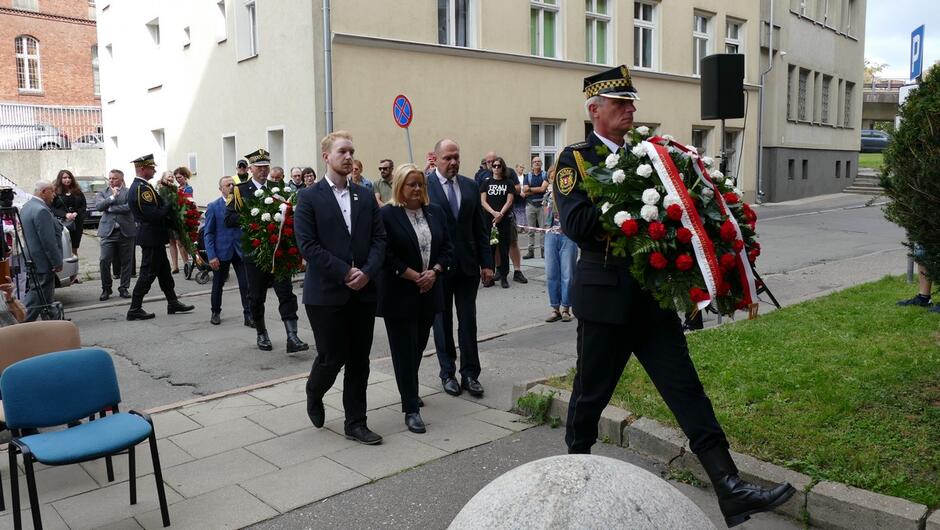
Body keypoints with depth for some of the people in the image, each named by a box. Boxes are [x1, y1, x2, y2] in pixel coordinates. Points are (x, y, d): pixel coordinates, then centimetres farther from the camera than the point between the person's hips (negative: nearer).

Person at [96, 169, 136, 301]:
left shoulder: (128, 192, 4)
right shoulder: (103, 193, 12)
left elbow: (129, 207, -13)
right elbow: (98, 206, -5)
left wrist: (110, 208, -7)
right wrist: (112, 197, -11)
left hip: (126, 231, -1)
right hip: (108, 231, 1)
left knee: (126, 262, 5)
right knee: (104, 261, -6)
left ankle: (124, 288, 17)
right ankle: (106, 289, 10)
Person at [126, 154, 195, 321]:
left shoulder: (137, 186, 13)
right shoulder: (142, 189, -20)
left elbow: (156, 210, 15)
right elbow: (154, 215, -25)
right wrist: (169, 204, -11)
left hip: (152, 237, 10)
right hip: (151, 237, -10)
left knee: (164, 270, 16)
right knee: (148, 273, -3)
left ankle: (173, 302, 25)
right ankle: (135, 309, 5)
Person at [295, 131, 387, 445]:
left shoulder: (366, 196, 10)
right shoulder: (309, 198, -4)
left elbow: (379, 239, 5)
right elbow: (308, 246, -11)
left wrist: (367, 272, -11)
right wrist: (345, 272, -16)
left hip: (363, 291, 4)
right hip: (327, 293, -4)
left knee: (359, 361, 8)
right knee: (332, 358, 1)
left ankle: (356, 423, 20)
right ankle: (314, 396, 33)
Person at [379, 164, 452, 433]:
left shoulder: (435, 212, 8)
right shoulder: (387, 214, -10)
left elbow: (446, 247, 10)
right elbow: (386, 255, -14)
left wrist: (434, 272, -6)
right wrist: (414, 276, -14)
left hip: (429, 292, 5)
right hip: (400, 295, -5)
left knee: (418, 346, 16)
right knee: (405, 350, 0)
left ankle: (410, 391, 37)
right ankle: (411, 409, 4)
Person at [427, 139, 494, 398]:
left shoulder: (471, 186, 6)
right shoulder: (425, 186, -7)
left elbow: (480, 228, 8)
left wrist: (486, 263, 3)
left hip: (468, 264, 3)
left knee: (468, 320, 6)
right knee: (442, 321, 10)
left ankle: (470, 373, 15)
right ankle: (447, 372, 22)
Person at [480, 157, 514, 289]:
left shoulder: (508, 183, 7)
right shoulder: (486, 183, 9)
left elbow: (509, 201, 0)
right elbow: (483, 201, 2)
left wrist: (501, 214, -13)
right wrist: (494, 213, -13)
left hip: (504, 219, 0)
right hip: (488, 219, 1)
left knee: (504, 248, 1)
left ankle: (504, 277, 8)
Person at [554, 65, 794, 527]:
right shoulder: (576, 158, -4)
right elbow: (575, 223, -19)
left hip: (652, 294, 5)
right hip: (606, 294, -5)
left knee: (684, 385, 2)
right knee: (592, 388, 10)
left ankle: (730, 490, 3)